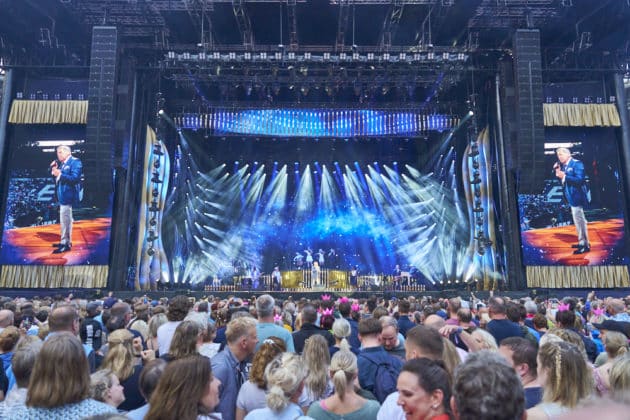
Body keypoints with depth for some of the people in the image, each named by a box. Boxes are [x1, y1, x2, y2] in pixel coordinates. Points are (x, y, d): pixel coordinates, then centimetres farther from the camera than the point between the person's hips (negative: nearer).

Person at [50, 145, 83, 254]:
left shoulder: (75, 162, -10)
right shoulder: (61, 163, 16)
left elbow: (75, 178, -22)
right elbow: (57, 178, 16)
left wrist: (60, 174, -24)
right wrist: (53, 169, 1)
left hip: (67, 196, -10)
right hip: (62, 196, 10)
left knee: (65, 220, -8)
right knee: (66, 220, 17)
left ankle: (66, 244, -2)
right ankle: (66, 241, 27)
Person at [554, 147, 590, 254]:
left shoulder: (577, 163, -13)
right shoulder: (563, 166, 12)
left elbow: (580, 179, -23)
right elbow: (563, 180, 11)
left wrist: (564, 176, -27)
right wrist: (558, 172, -2)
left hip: (576, 196, -9)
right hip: (571, 197, 9)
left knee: (579, 220, -6)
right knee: (578, 220, 18)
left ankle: (585, 245, 2)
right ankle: (582, 242, 29)